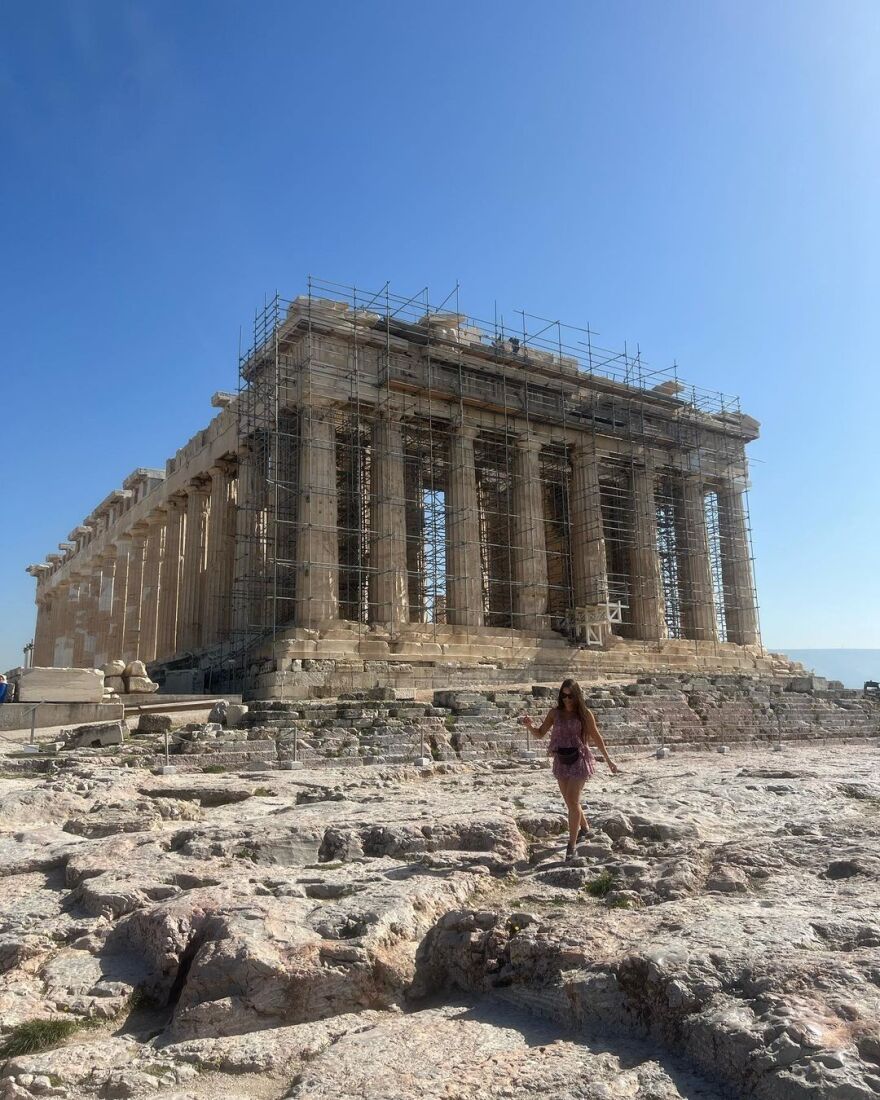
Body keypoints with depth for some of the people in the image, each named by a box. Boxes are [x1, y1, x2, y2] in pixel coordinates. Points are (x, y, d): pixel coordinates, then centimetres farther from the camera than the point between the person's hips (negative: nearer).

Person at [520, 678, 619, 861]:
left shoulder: (585, 714, -8)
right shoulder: (555, 712, -1)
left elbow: (596, 737, 3)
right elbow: (540, 733, 4)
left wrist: (608, 759, 8)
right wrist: (530, 725, -17)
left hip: (579, 760, -4)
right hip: (561, 761, 4)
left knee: (572, 801, -10)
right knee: (570, 801, 16)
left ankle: (571, 845, -2)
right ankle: (584, 828, 43)